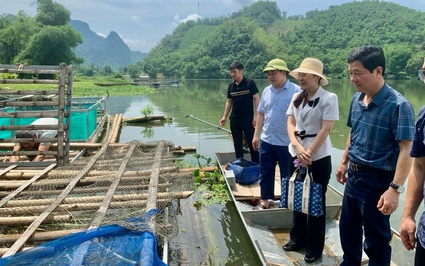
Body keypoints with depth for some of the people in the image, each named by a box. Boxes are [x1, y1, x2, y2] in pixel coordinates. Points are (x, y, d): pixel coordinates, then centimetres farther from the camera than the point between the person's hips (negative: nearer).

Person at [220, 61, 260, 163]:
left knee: (252, 143, 1)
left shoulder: (250, 83, -9)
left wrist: (255, 116, -15)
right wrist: (224, 117, 7)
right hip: (234, 120, 5)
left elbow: (256, 99, -9)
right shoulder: (231, 85, 6)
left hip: (248, 119, -5)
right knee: (237, 144, 13)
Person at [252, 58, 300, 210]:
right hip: (266, 141, 5)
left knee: (287, 176, 10)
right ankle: (265, 201, 30)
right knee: (265, 173, 15)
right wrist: (256, 135, 10)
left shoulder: (296, 91, -11)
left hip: (286, 142, -5)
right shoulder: (266, 91, 7)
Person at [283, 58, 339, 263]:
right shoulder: (296, 97, 6)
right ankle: (297, 239, 33)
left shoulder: (329, 98, -11)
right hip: (296, 154, 6)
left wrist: (309, 153, -16)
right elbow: (290, 124, 2)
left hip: (319, 157, -5)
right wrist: (298, 148, -13)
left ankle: (314, 248, 22)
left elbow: (325, 130, -16)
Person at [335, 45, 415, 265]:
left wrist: (395, 189, -29)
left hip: (378, 180, -7)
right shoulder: (357, 99, 2)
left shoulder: (398, 105, -20)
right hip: (354, 175, 8)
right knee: (348, 230, 23)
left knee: (376, 240, 9)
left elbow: (406, 150, -23)